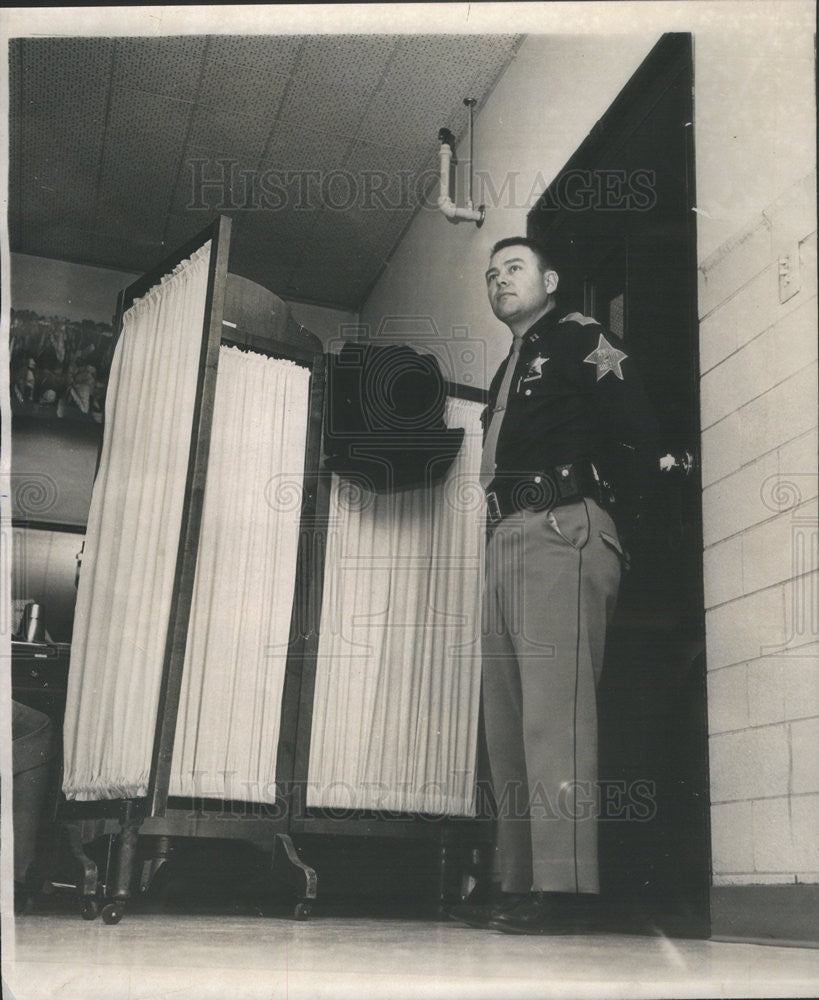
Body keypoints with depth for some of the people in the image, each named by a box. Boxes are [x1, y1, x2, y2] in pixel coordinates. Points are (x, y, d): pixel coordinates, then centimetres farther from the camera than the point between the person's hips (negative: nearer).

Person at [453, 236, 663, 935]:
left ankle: (560, 890, -14)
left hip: (561, 531, -9)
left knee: (553, 711, -16)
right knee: (508, 722, 4)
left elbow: (644, 431, -5)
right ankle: (516, 885, 8)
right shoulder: (509, 372, 30)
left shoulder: (579, 338, 6)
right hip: (508, 539, 9)